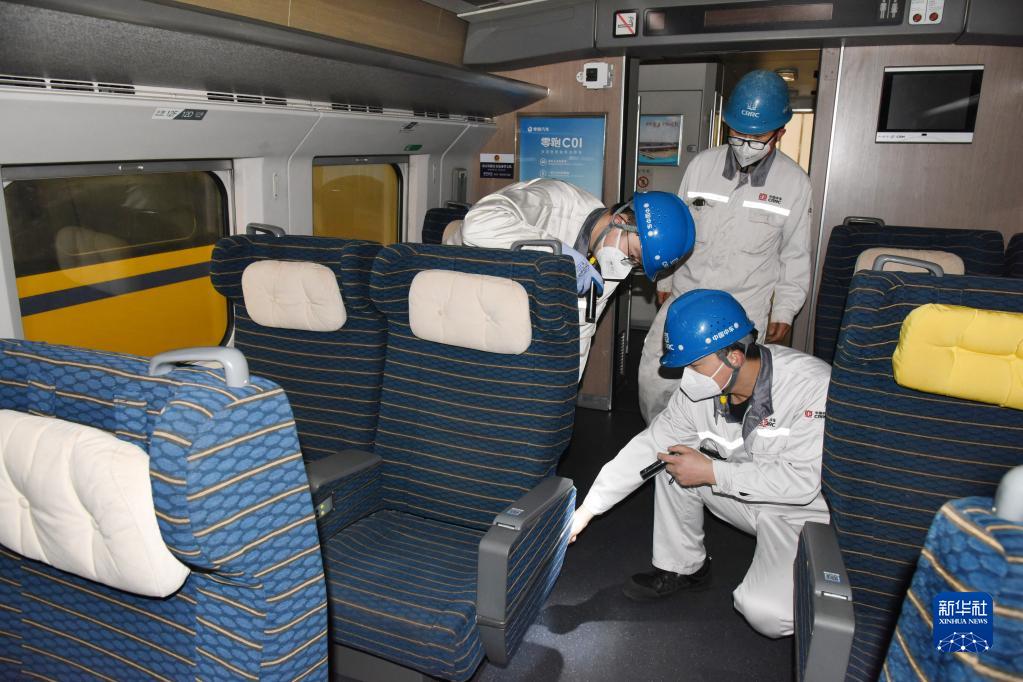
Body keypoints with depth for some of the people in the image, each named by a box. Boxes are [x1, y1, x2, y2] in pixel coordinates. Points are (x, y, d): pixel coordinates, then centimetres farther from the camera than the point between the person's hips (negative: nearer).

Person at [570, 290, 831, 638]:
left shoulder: (813, 385, -29)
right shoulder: (699, 390, -12)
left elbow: (805, 480, -31)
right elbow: (647, 446, -7)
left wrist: (713, 472, -28)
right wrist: (586, 510, -9)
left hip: (805, 511, -5)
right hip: (747, 499, 6)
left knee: (767, 614, -25)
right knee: (672, 461, -10)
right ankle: (682, 567, 8)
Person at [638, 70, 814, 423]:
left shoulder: (794, 182, -4)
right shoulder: (702, 165, -1)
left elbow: (795, 255, 6)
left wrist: (784, 311, 7)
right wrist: (665, 279, 17)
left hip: (744, 310, -2)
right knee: (654, 378, 0)